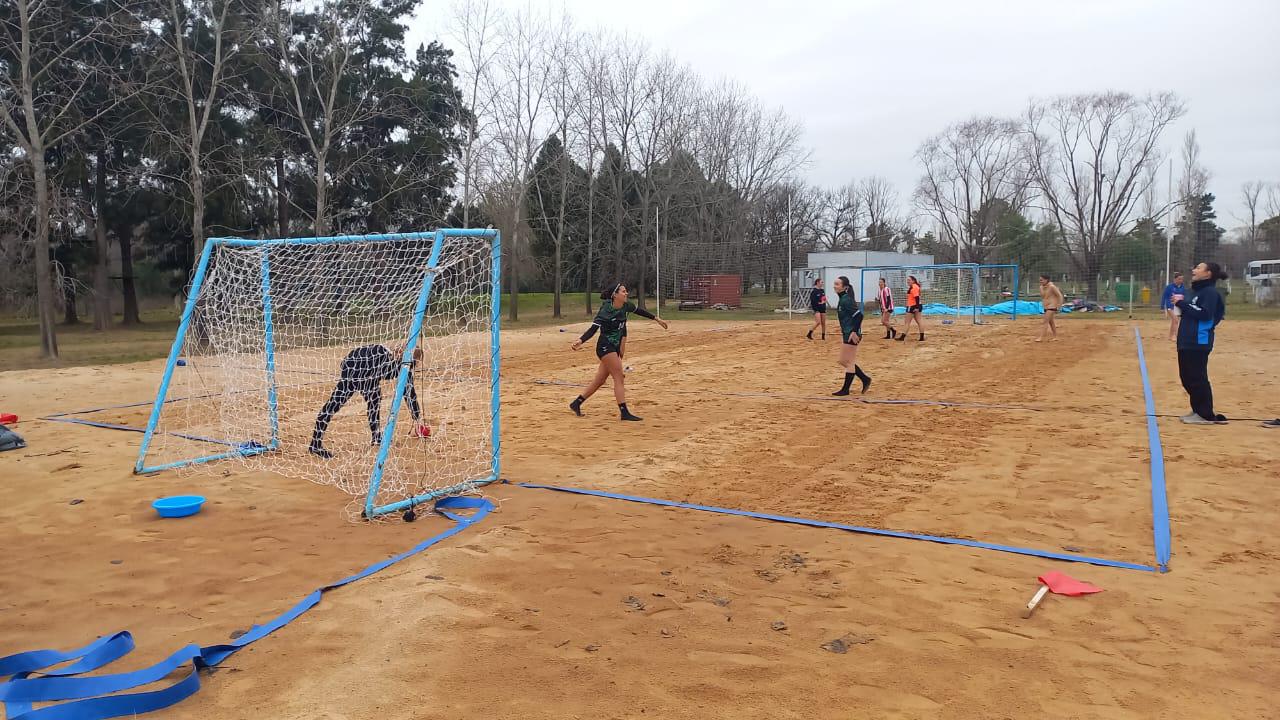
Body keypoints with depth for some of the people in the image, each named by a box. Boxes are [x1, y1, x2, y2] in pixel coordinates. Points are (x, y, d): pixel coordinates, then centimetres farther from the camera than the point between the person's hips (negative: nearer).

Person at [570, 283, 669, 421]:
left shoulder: (626, 307, 1)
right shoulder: (605, 311, -19)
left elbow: (639, 311, 20)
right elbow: (593, 328, -25)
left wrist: (657, 319, 28)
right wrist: (580, 340, -41)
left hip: (615, 348, 8)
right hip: (605, 347, -8)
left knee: (600, 380, 12)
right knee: (619, 377, -11)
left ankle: (576, 403, 23)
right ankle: (624, 412, -9)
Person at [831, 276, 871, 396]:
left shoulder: (846, 300, -18)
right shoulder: (842, 299, 11)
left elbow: (859, 315, -24)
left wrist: (854, 332, -24)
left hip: (852, 335, -10)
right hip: (847, 334, 10)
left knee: (848, 362, -1)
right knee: (843, 361, 15)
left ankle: (845, 389, 9)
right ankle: (865, 379, 22)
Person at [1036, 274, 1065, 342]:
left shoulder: (1052, 287, -15)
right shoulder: (1041, 287, 6)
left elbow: (1060, 296, -13)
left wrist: (1059, 307, -15)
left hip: (1052, 307, -9)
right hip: (1046, 308, 9)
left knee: (1046, 322, -14)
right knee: (1051, 322, 15)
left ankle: (1041, 337, -18)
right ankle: (1055, 336, 25)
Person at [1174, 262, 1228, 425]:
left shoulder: (1210, 291, -10)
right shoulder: (1196, 290, 18)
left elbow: (1205, 313, -22)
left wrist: (1182, 303, -18)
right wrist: (1181, 302, 9)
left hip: (1199, 343, -10)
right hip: (1187, 342, 10)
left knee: (1198, 378, -6)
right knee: (1187, 377, 14)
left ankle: (1207, 415, 2)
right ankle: (1198, 411, 24)